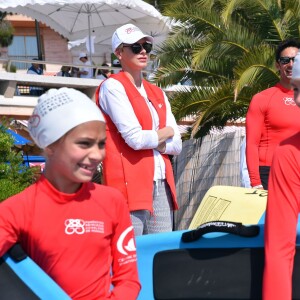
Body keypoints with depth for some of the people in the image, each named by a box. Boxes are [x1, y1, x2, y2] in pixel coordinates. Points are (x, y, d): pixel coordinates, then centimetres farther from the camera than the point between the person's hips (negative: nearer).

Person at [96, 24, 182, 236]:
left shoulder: (157, 93, 19)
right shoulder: (113, 86, -3)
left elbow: (177, 145, 13)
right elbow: (134, 138, -13)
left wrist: (154, 142, -5)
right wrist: (165, 133, 5)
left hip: (161, 184, 7)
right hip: (130, 183, -7)